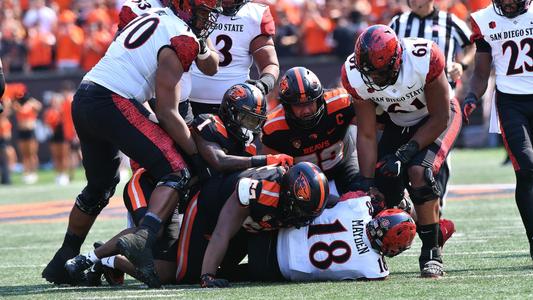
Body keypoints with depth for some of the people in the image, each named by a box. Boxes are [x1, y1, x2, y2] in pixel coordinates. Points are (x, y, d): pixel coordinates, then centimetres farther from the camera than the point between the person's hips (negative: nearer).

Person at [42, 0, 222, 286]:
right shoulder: (180, 39, -7)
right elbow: (166, 112, -9)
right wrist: (196, 155, -3)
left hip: (82, 100, 9)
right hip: (113, 103, -9)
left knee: (99, 187, 26)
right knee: (175, 173, -9)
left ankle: (62, 263, 35)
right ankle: (141, 239, -30)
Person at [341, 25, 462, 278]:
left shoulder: (424, 60, -36)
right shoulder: (356, 75, -25)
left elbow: (439, 119, -21)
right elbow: (366, 135, -16)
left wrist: (406, 153, -27)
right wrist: (367, 183, -22)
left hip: (437, 118, -4)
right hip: (398, 123, 4)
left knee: (418, 172, -28)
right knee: (383, 192, -10)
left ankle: (431, 253, -17)